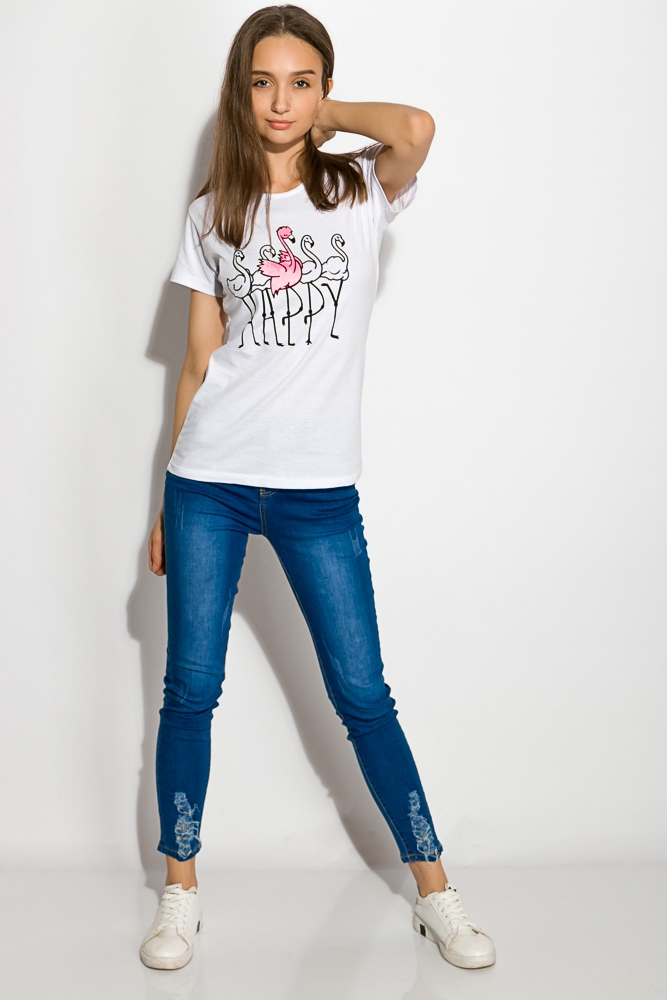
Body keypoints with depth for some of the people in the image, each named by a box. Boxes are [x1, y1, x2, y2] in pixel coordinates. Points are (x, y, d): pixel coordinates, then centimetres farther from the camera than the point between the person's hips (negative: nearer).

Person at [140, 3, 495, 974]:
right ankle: (181, 894, 22)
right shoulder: (212, 213, 8)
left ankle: (435, 891, 18)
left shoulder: (359, 193, 3)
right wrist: (167, 502, 9)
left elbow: (416, 129, -21)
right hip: (210, 483, 2)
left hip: (319, 491, -1)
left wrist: (328, 117, -1)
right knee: (190, 689, 5)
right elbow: (197, 364, 9)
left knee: (364, 695, 3)